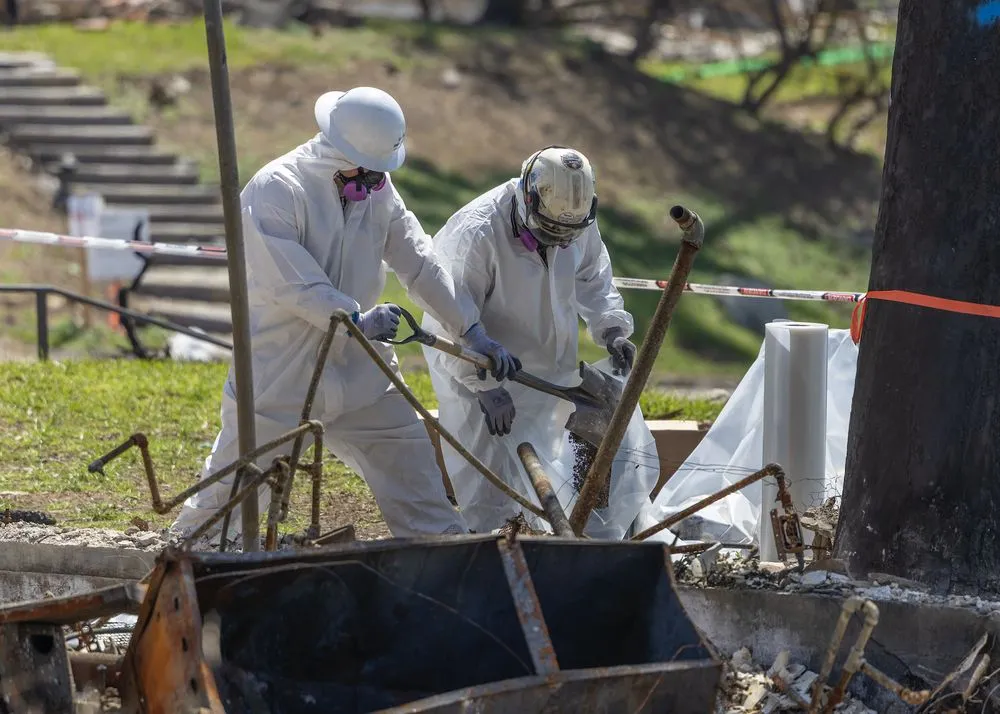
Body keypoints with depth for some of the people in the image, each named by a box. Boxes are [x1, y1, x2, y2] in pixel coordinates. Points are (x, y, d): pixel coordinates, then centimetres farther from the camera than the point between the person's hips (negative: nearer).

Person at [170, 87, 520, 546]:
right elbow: (292, 284, -23)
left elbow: (419, 264, 8)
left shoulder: (376, 189, 5)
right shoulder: (274, 191, -17)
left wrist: (472, 332, 4)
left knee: (415, 469, 5)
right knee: (230, 491, 1)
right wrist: (358, 320, -32)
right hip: (280, 380, -6)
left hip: (359, 370, 6)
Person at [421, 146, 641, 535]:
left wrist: (612, 327, -8)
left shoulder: (579, 221, -10)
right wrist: (486, 387, -29)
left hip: (544, 364, 6)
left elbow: (593, 280, 9)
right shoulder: (477, 231, -31)